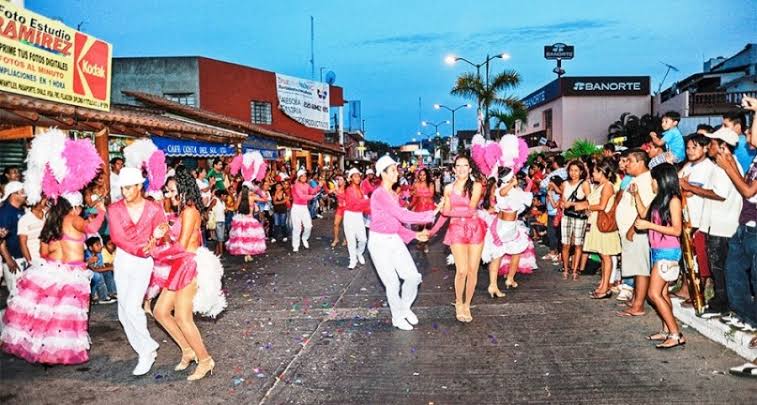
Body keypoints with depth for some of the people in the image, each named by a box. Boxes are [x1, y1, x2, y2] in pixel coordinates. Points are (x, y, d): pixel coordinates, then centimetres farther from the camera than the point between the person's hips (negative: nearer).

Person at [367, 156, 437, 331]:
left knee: (413, 277, 1)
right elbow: (404, 216, -25)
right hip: (380, 242, -8)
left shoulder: (393, 195, 10)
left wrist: (414, 235, 4)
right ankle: (397, 317, 24)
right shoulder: (379, 195, -20)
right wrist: (432, 214, -21)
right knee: (393, 283, 2)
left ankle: (405, 307, 27)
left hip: (395, 240, 8)